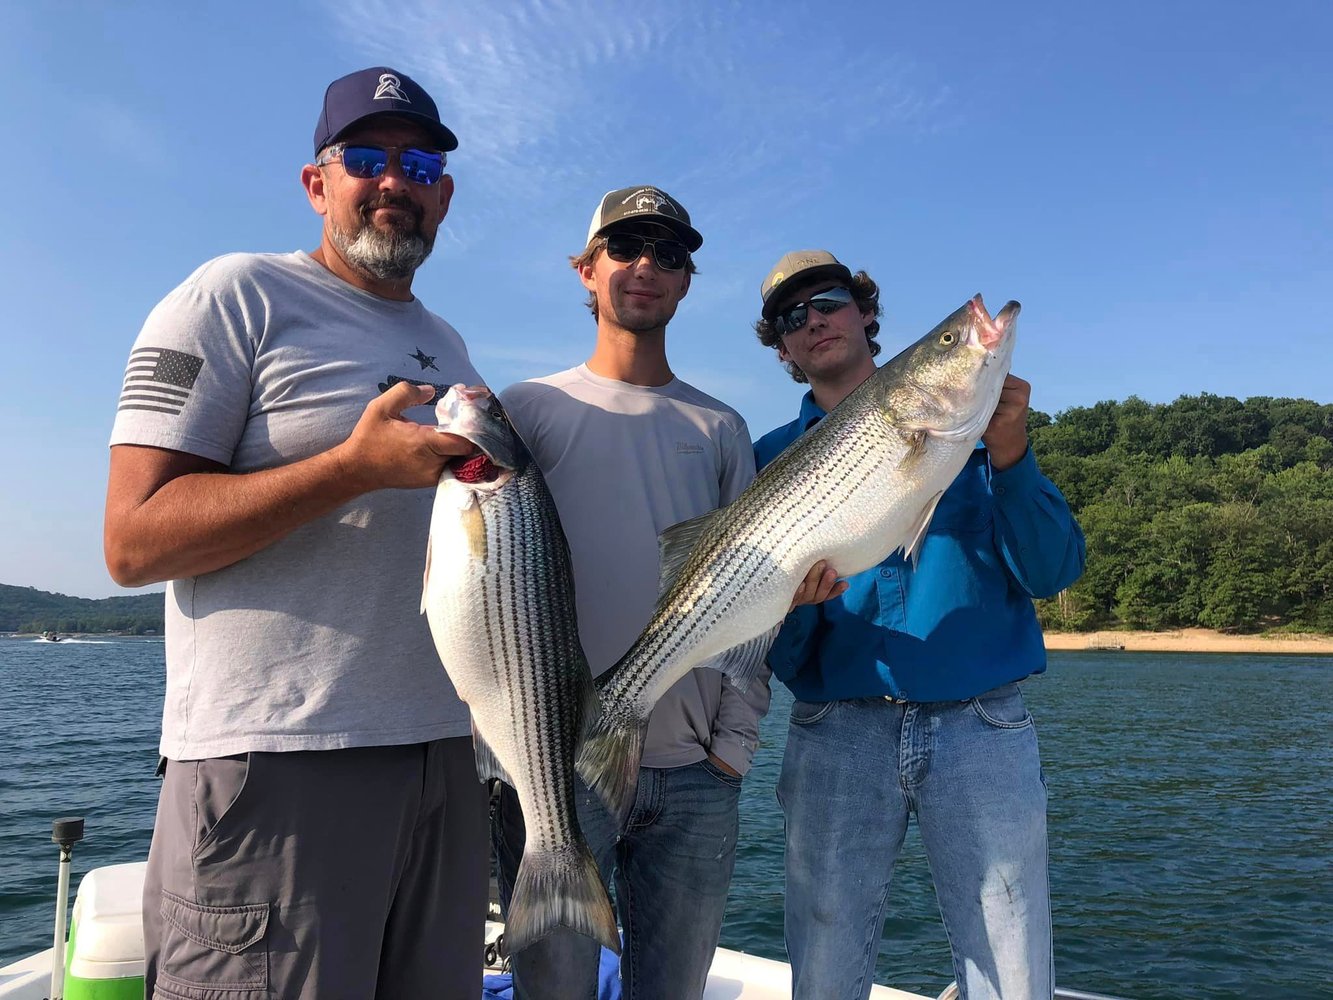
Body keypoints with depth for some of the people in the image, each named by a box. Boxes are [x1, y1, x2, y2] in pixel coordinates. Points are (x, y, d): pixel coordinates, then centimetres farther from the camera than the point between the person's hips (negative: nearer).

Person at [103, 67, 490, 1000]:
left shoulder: (448, 346, 18)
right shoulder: (238, 296, -3)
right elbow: (133, 539, -13)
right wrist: (358, 465, -21)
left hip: (445, 752, 7)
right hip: (280, 760, -7)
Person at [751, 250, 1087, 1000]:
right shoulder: (775, 457, 9)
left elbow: (1053, 572, 0)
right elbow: (770, 648, 5)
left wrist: (1009, 457, -14)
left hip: (982, 726, 0)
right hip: (837, 734, 1)